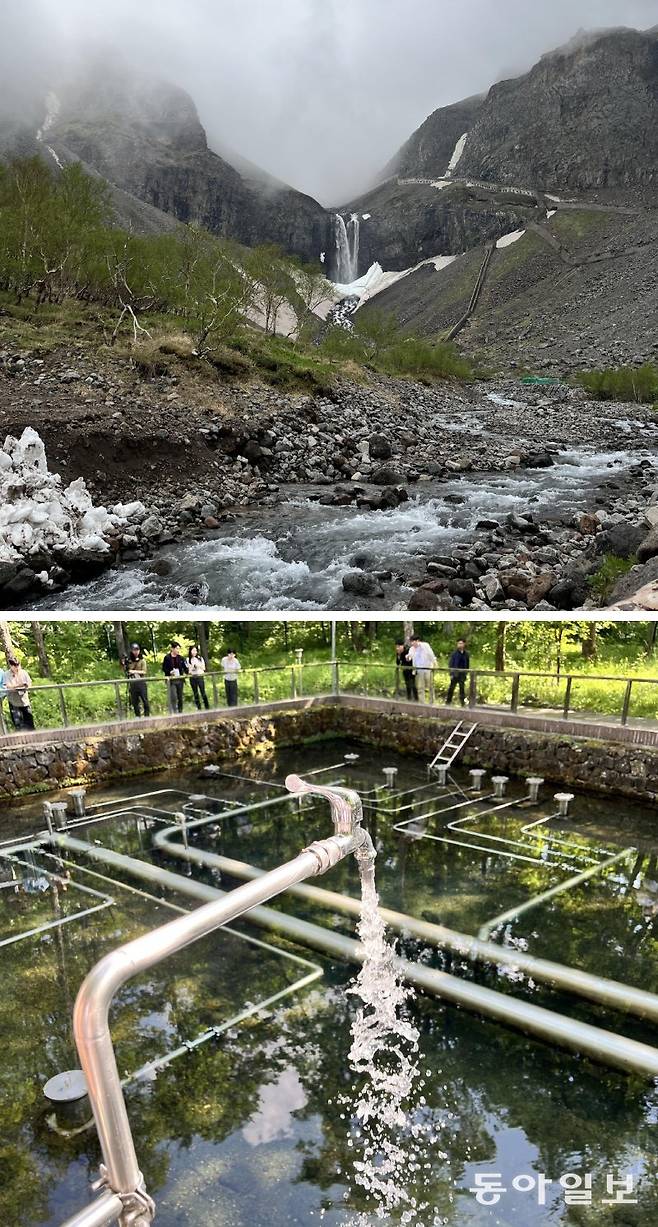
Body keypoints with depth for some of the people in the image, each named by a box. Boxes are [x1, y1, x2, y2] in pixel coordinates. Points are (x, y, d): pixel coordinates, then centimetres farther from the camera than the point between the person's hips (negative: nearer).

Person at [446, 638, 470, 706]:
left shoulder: (466, 654, 4)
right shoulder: (454, 653, -5)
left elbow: (468, 665, 13)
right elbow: (450, 664, -4)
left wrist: (466, 673, 7)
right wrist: (451, 674, -9)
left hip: (462, 674, 2)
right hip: (455, 674, -2)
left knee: (462, 688, 5)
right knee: (451, 688, 4)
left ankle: (463, 703, 12)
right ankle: (448, 701, 14)